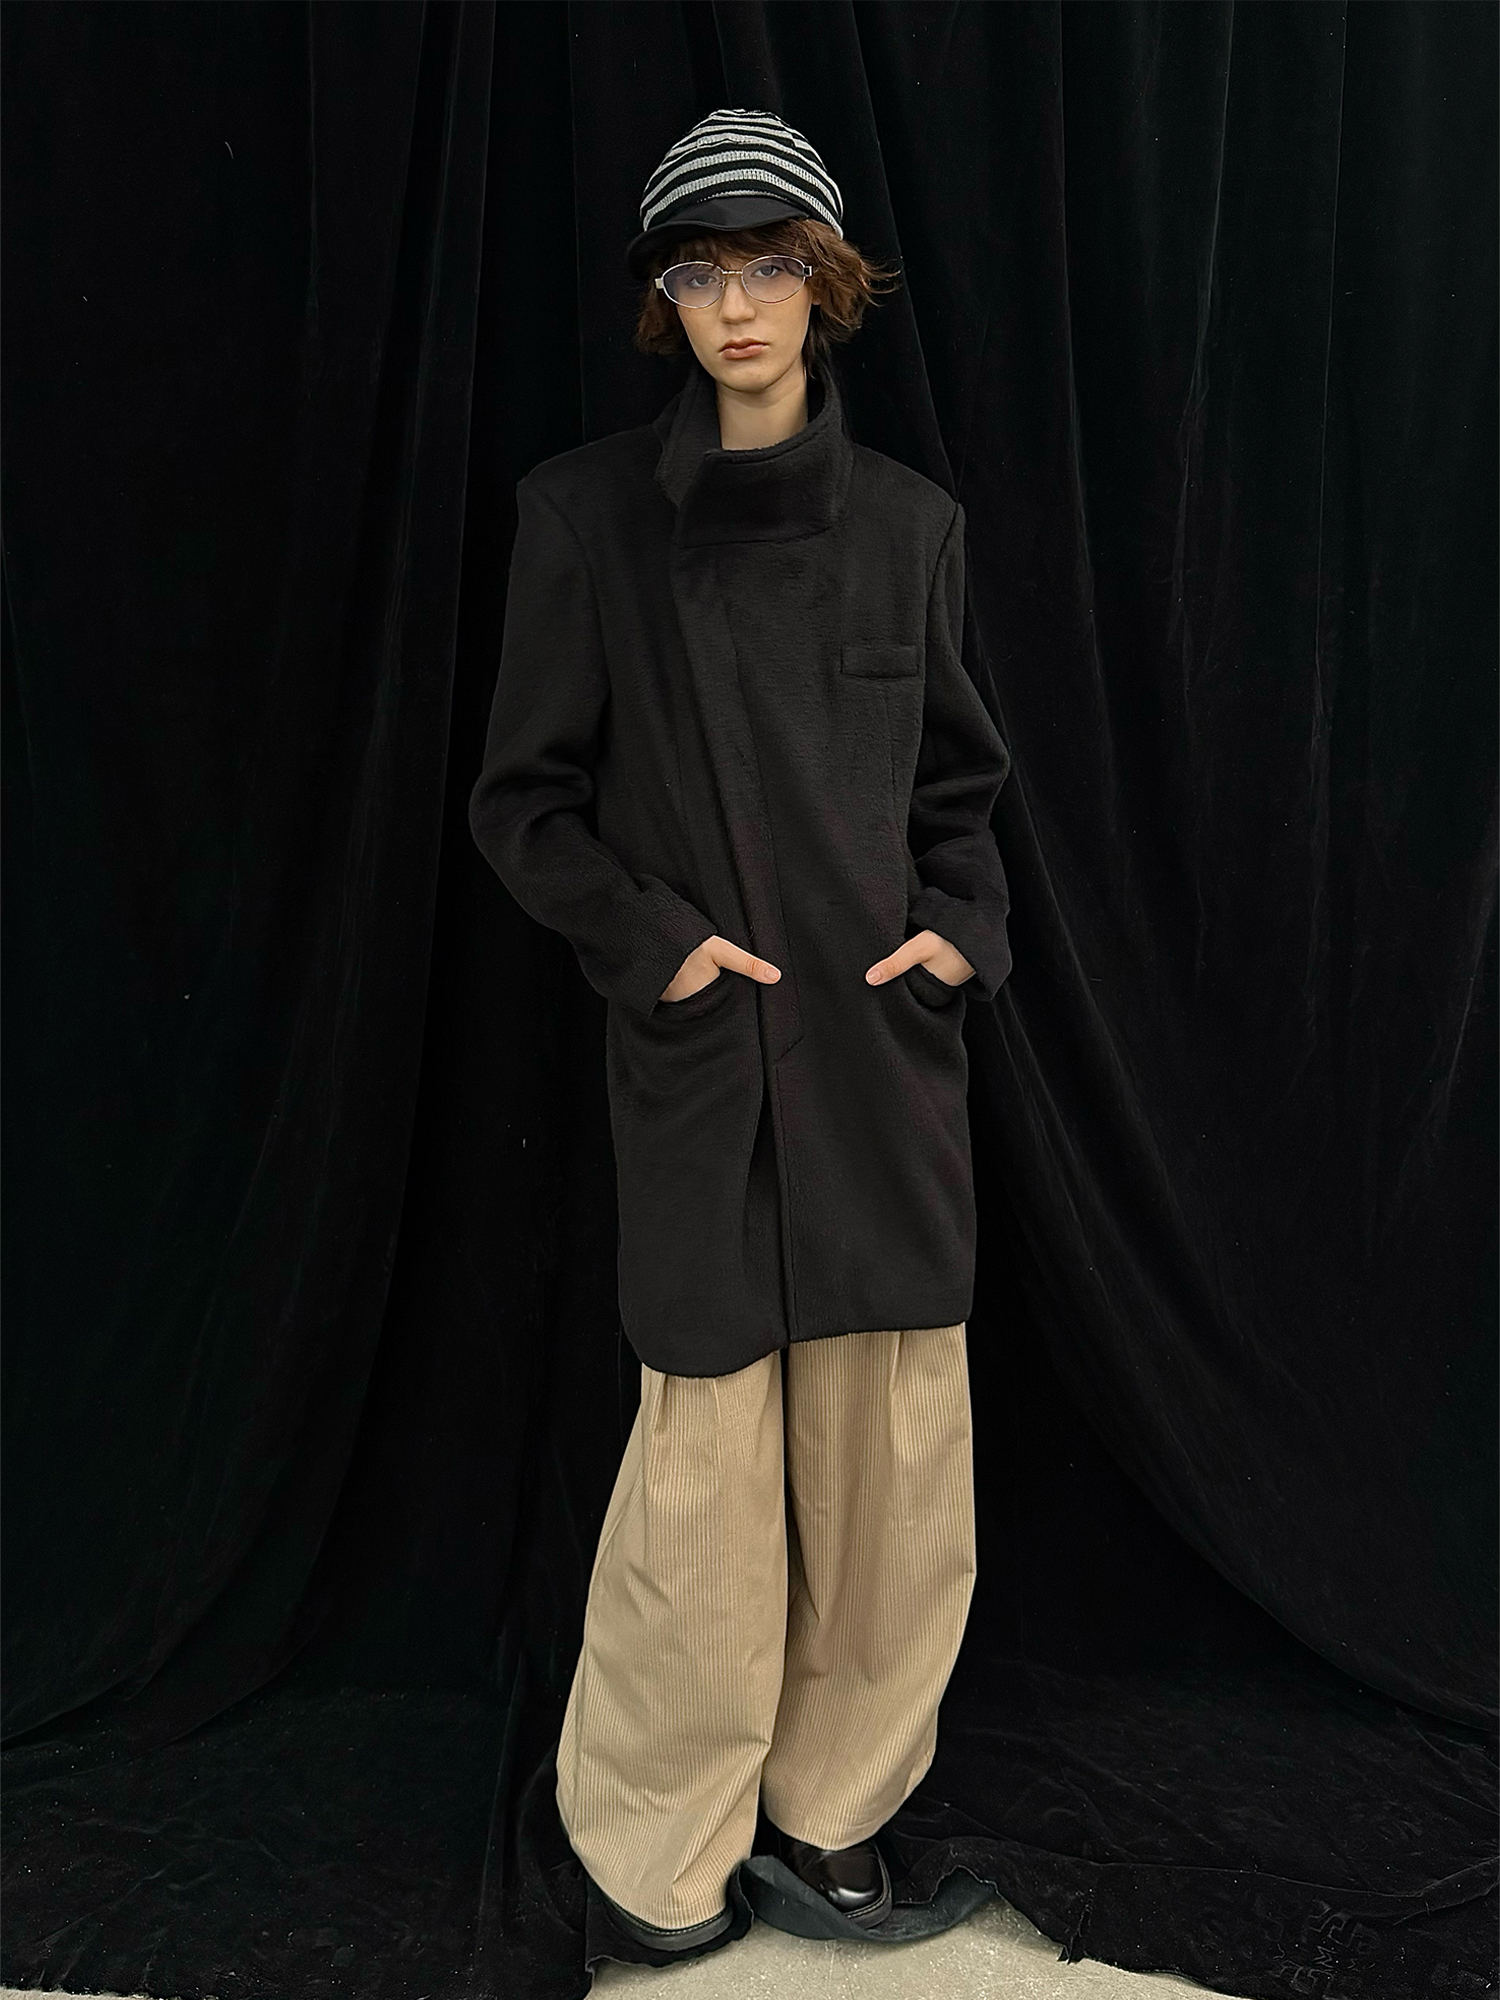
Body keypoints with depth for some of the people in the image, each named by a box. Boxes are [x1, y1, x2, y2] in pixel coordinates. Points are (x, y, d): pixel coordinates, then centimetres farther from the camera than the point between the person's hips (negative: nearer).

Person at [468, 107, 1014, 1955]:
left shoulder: (907, 520, 8)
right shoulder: (588, 509, 0)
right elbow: (522, 801, 2)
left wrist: (967, 927, -3)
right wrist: (656, 941, -11)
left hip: (886, 1046, 3)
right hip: (698, 1059, -3)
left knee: (896, 1454, 7)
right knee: (710, 1463, 2)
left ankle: (830, 1793, 31)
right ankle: (659, 1843, 26)